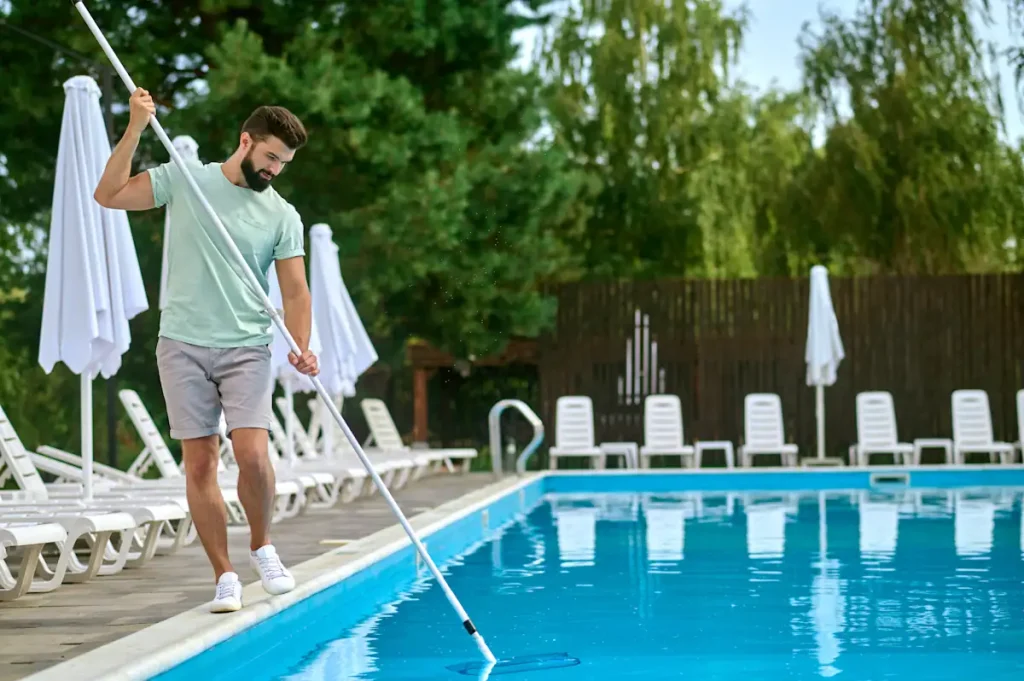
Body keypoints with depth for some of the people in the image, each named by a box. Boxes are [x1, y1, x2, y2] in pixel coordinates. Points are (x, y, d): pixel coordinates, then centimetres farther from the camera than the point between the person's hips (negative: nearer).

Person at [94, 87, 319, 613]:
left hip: (247, 349, 0)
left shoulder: (283, 216, 5)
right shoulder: (183, 179, 4)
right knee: (199, 463, -1)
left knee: (252, 454, -15)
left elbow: (295, 290, 1)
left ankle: (261, 546, 11)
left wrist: (301, 349, -14)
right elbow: (109, 195, 0)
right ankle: (224, 575, 9)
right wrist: (135, 130, -9)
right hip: (183, 346, 0)